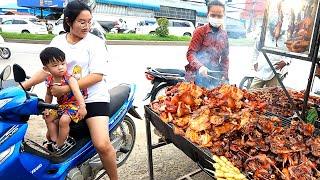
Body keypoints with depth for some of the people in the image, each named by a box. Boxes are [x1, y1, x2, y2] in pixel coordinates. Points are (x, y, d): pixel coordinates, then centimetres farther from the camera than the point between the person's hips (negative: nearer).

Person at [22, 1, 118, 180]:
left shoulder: (96, 42, -5)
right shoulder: (57, 41, 9)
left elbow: (97, 76, -14)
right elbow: (48, 70, 8)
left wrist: (65, 89, -19)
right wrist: (24, 85, -6)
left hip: (93, 97, -5)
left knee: (102, 145, -18)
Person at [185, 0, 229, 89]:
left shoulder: (224, 34, 8)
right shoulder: (200, 31, -5)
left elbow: (225, 57, 14)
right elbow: (190, 53, -9)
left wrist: (224, 76, 5)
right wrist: (200, 66, -26)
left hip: (214, 76, 5)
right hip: (197, 75, -4)